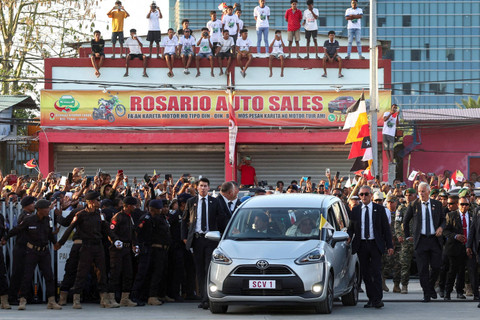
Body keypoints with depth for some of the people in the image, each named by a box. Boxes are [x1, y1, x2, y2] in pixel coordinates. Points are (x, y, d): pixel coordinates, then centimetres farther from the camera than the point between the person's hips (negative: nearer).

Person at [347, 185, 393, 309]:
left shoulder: (379, 209, 4)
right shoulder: (355, 210, 10)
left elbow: (386, 228, 4)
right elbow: (351, 227, 13)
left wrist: (389, 245, -2)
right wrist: (349, 236, -10)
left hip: (375, 244, -3)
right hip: (361, 245, 3)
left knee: (376, 272, -10)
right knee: (365, 273, 4)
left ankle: (378, 299, -11)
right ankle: (371, 299, 11)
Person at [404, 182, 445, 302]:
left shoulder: (437, 204, 7)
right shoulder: (414, 205, 4)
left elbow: (443, 219, 17)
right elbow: (405, 221, 16)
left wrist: (441, 227, -4)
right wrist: (408, 236, 14)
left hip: (435, 239, 1)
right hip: (421, 240, -1)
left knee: (436, 267, -3)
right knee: (423, 269, -4)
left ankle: (431, 287, 23)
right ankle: (426, 294, 2)